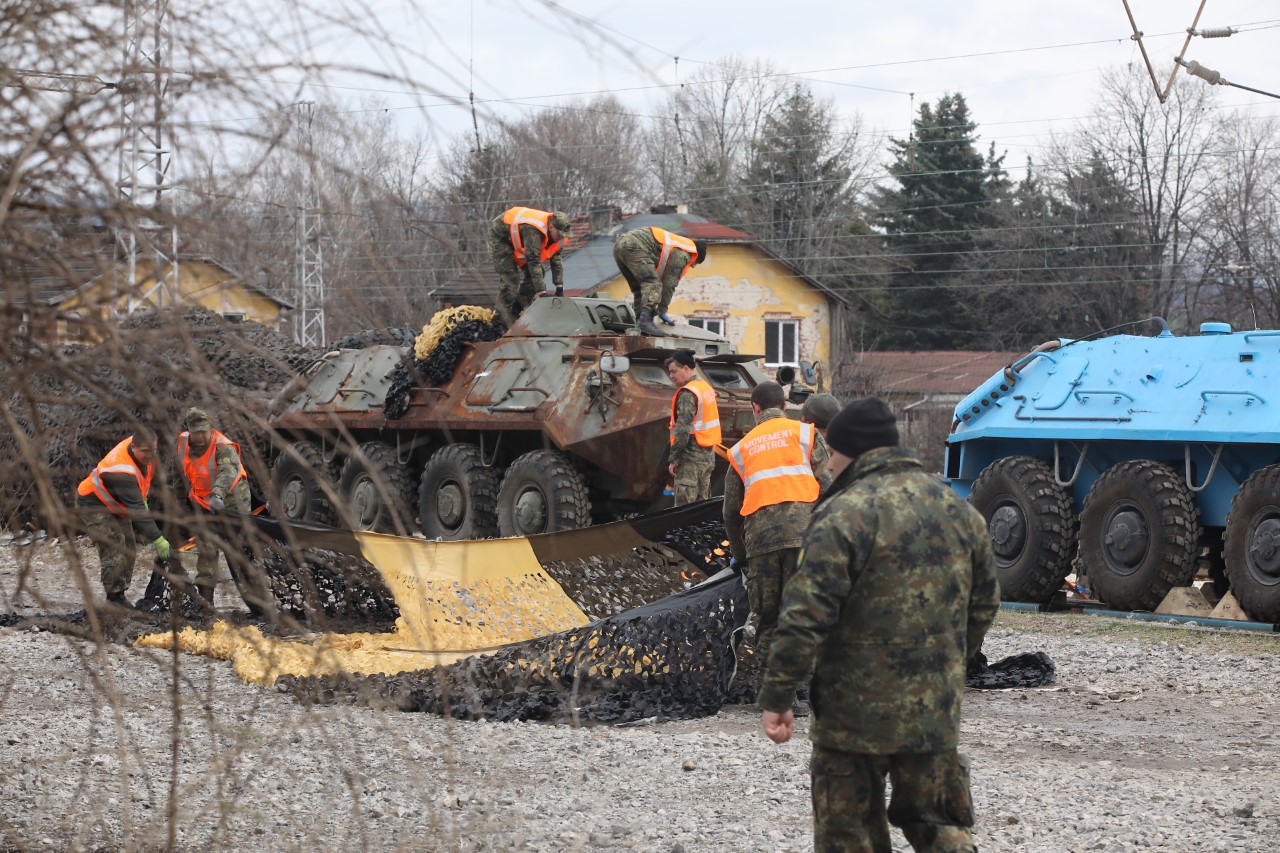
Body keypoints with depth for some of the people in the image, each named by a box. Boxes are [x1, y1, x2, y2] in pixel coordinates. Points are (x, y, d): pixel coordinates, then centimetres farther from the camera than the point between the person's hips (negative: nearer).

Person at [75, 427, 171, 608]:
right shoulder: (121, 471, -40)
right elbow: (136, 510, -40)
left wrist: (143, 499, 7)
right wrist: (157, 540, -39)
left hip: (116, 505, 9)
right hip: (93, 505, -9)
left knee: (129, 550, 9)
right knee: (114, 553, -17)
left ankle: (120, 596, 18)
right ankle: (114, 600, -8)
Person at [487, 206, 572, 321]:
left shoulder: (557, 234, -16)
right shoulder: (533, 230, -42)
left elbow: (556, 259, -7)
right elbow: (533, 260, -43)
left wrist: (560, 287, -13)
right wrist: (540, 290, -42)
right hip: (499, 237, -8)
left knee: (531, 273, 1)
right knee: (511, 277, -18)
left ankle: (518, 308, 11)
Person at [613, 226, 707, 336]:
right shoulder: (681, 254, 1)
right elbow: (669, 284, 0)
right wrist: (662, 310, 8)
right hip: (634, 247, -10)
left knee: (638, 288, 17)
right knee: (653, 284, -13)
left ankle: (639, 321, 10)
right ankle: (644, 321, -28)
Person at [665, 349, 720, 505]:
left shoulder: (687, 394, -16)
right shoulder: (706, 388, 14)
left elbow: (683, 431, -21)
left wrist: (674, 459, -16)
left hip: (691, 458, -10)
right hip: (708, 455, 10)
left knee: (685, 505, -9)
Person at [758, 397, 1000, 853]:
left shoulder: (845, 515, -16)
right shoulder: (959, 511, 7)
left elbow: (805, 618, -20)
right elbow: (984, 604, 17)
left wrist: (776, 698, -14)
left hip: (856, 713, -6)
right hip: (937, 712, 6)